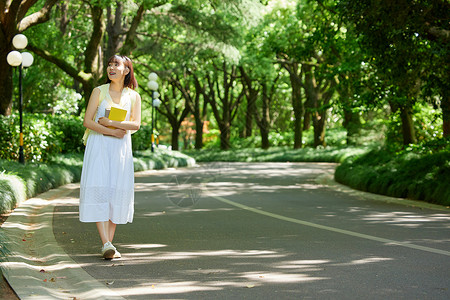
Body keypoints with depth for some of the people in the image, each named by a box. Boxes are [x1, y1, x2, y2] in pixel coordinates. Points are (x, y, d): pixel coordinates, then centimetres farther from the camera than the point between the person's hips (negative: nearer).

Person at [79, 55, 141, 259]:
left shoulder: (133, 96, 10)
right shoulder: (99, 91, 6)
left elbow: (136, 124, -3)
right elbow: (87, 121, -1)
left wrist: (110, 123, -13)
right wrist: (112, 133, -10)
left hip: (121, 148, 2)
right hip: (98, 145, -2)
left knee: (117, 193, -2)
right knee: (99, 190, -14)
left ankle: (109, 245, 3)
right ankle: (106, 244, -21)